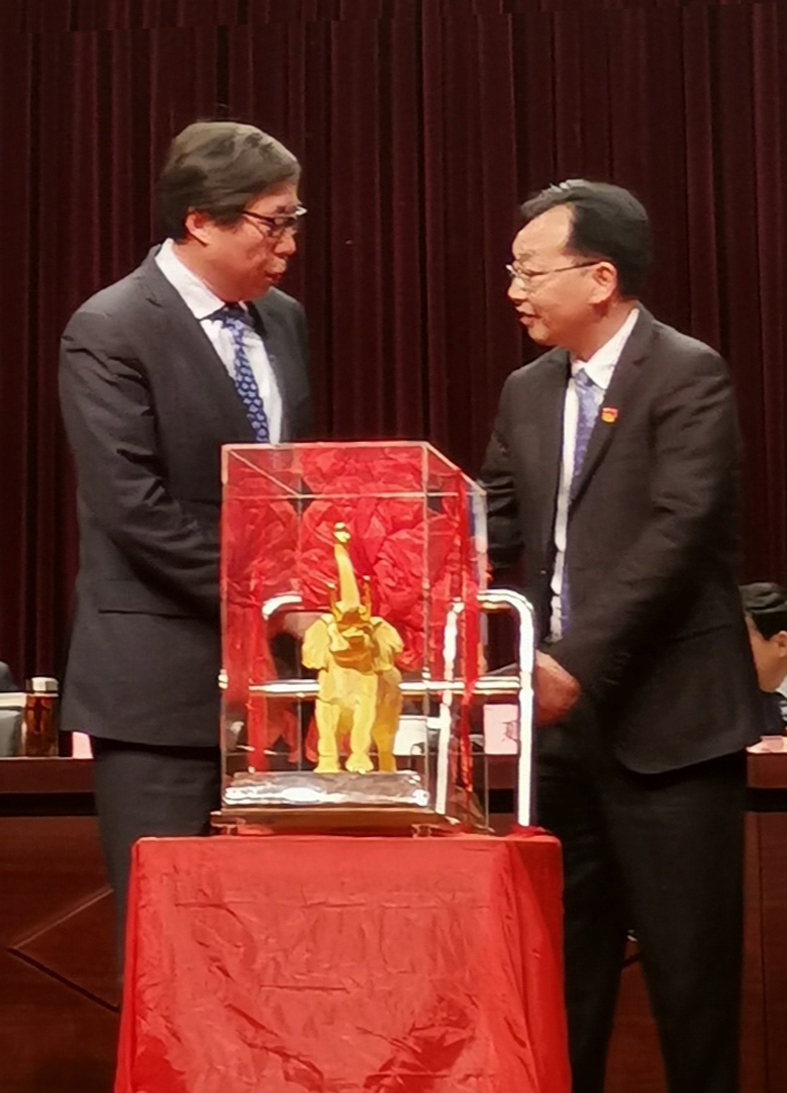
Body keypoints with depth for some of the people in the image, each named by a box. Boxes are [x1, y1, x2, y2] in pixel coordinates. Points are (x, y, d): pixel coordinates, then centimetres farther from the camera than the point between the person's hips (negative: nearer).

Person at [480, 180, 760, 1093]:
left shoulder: (687, 376, -10)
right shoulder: (528, 391, 12)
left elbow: (677, 533, -19)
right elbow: (493, 528, 12)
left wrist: (579, 662, -24)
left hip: (664, 716, -7)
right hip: (562, 711, 7)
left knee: (688, 964, 3)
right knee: (563, 954, 14)